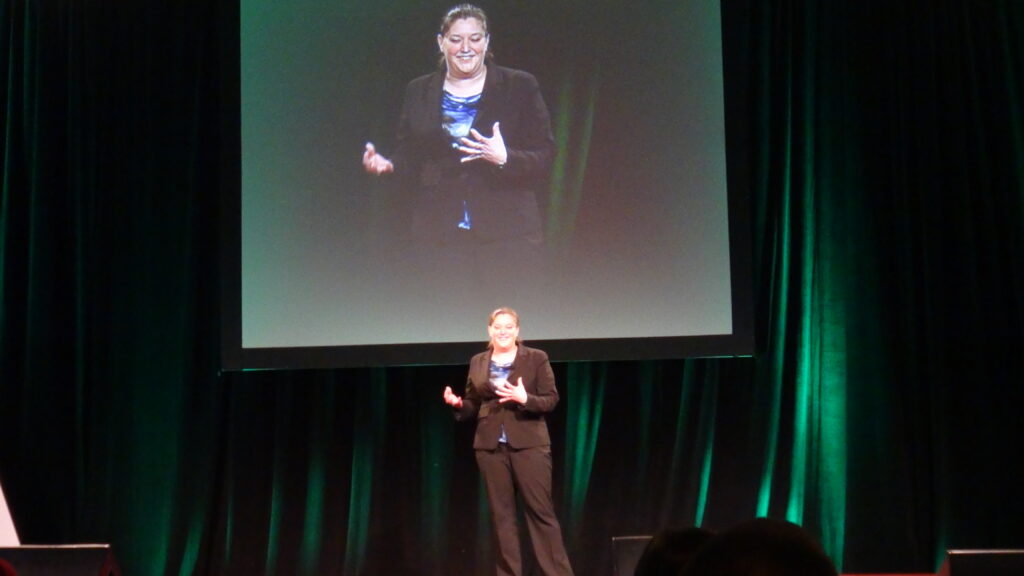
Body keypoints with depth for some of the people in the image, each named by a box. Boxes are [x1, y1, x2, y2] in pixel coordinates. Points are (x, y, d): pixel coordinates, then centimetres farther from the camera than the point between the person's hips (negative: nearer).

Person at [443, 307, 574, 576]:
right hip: (490, 446, 3)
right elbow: (473, 404, 14)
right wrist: (457, 403, -7)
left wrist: (524, 398, -21)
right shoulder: (478, 362, 10)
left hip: (528, 443, -3)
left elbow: (551, 399, -3)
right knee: (501, 513, 6)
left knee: (541, 510, -3)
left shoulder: (536, 358, 1)